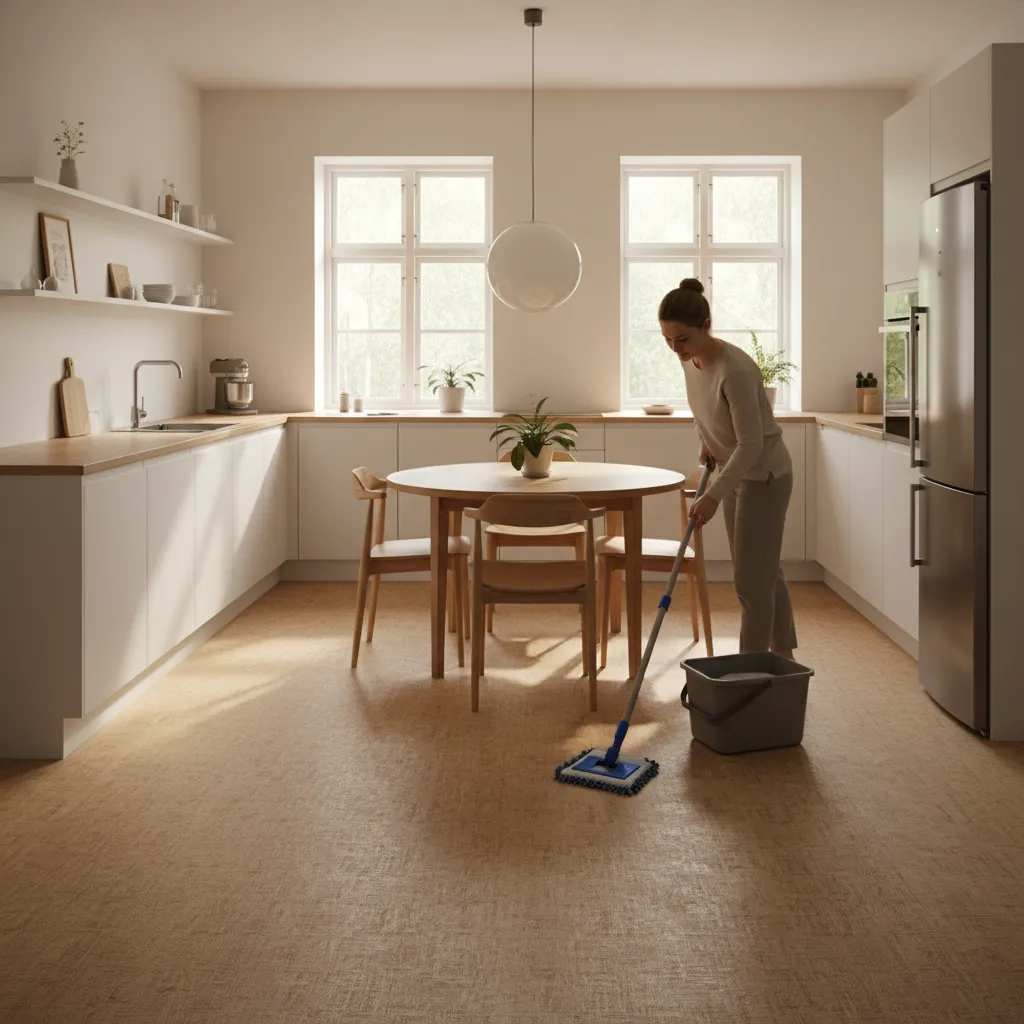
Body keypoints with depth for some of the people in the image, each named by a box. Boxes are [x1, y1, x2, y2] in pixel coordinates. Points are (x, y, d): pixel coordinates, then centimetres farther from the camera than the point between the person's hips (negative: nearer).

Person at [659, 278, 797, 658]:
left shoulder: (735, 369, -31)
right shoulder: (690, 359, -5)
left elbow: (751, 444, -29)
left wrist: (713, 495, -31)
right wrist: (707, 442, 6)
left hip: (764, 474, -9)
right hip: (737, 472, 9)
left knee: (751, 579, -5)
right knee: (765, 571, 17)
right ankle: (783, 656, 30)